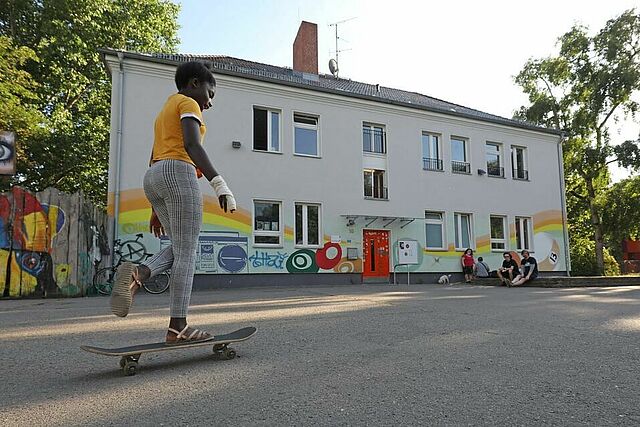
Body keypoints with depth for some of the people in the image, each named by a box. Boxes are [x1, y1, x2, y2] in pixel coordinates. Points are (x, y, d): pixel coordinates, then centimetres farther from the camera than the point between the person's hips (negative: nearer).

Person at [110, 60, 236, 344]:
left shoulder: (164, 113, 29)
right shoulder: (188, 104, 3)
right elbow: (192, 144, -16)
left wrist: (157, 209, 25)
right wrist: (218, 182, -26)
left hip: (153, 179, 9)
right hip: (179, 174, -9)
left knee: (180, 248, 14)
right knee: (186, 253, -7)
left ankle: (138, 274, -13)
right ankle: (177, 328, -8)